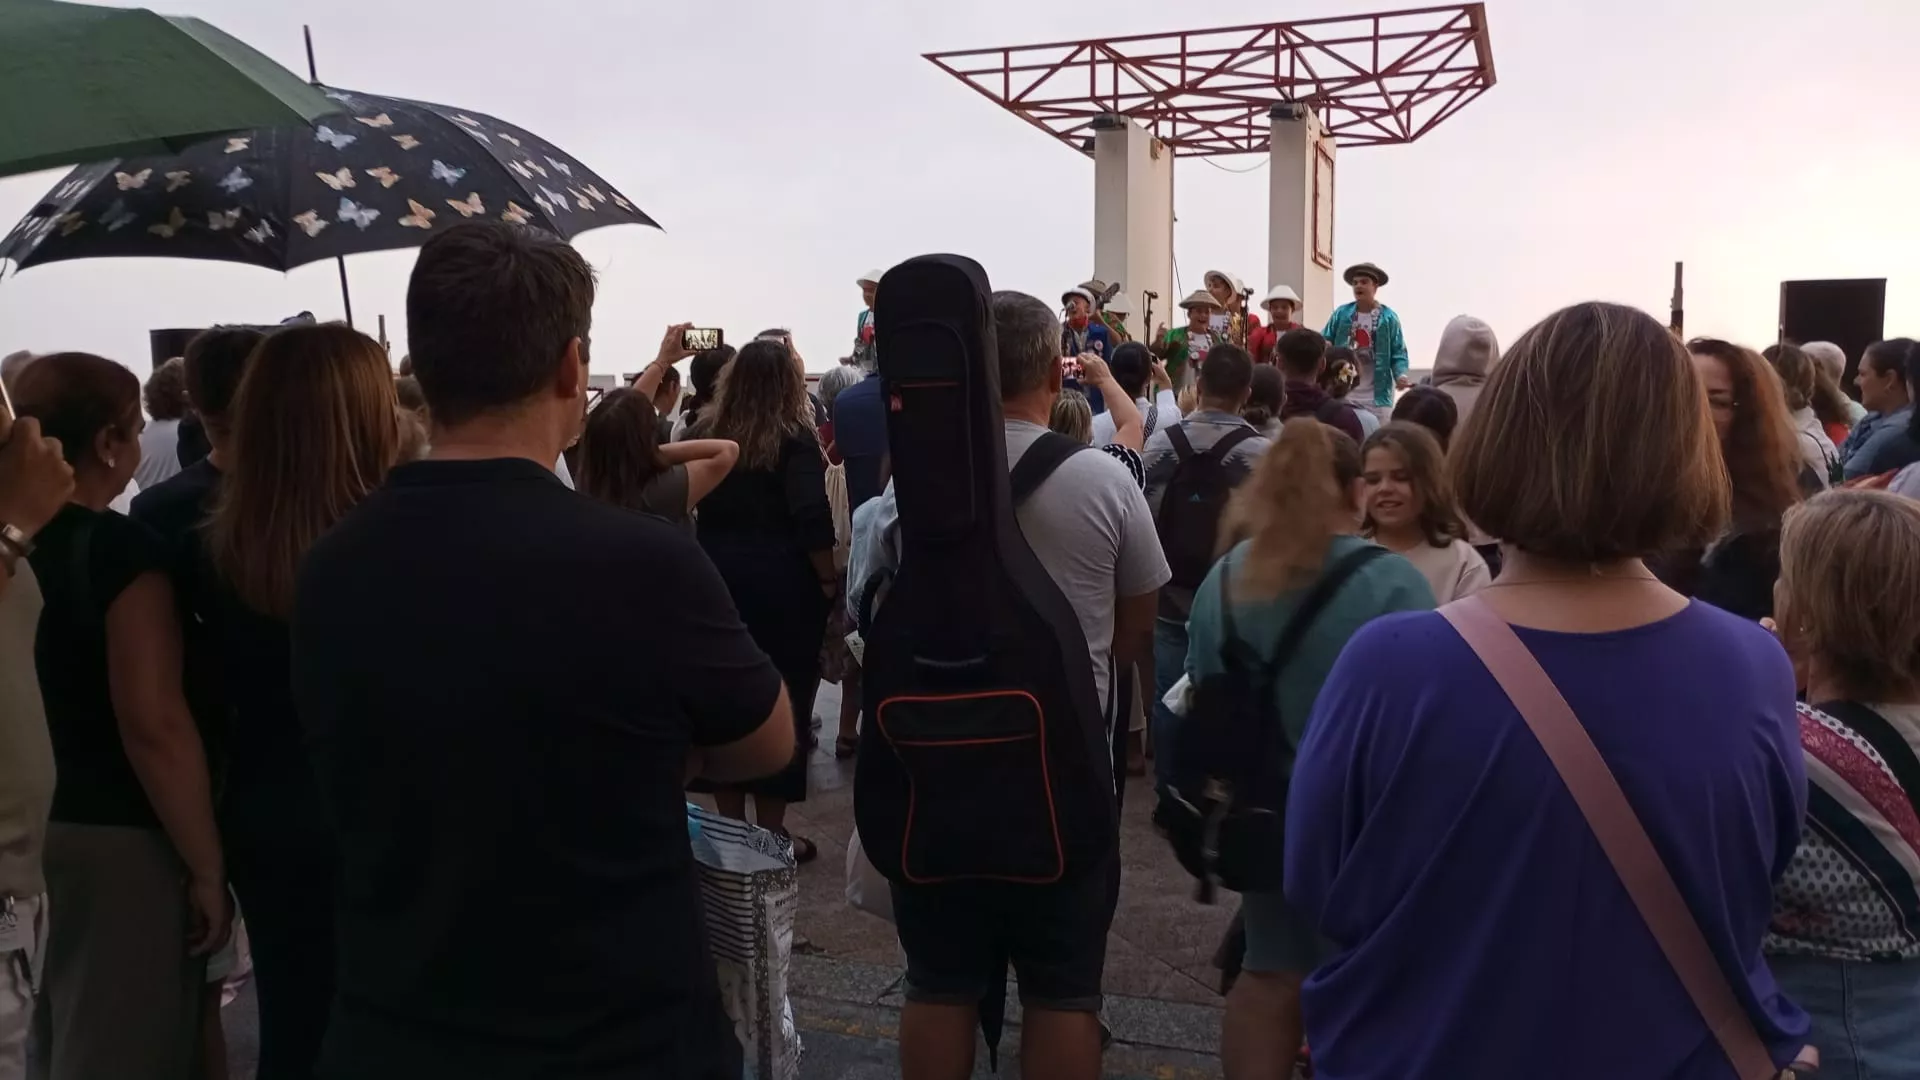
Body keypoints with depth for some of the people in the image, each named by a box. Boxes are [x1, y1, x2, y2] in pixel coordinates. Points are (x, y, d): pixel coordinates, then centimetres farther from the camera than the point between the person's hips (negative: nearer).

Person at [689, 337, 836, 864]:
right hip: (781, 581, -5)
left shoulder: (705, 432, 4)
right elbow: (812, 519, -18)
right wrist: (829, 578, -8)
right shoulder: (794, 439, -11)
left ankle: (731, 825, 21)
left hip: (716, 577, 5)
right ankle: (771, 833, 11)